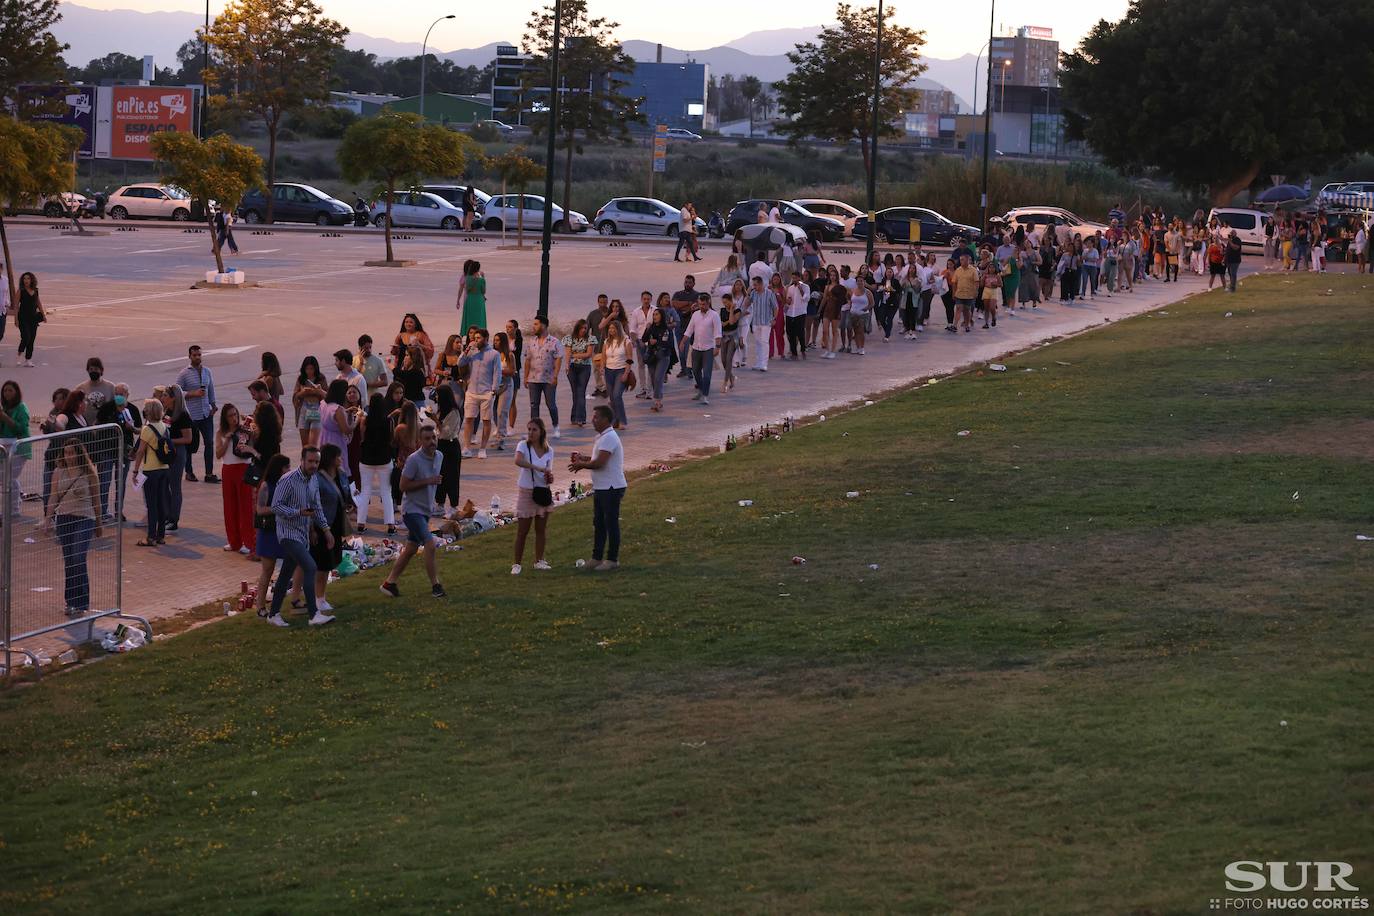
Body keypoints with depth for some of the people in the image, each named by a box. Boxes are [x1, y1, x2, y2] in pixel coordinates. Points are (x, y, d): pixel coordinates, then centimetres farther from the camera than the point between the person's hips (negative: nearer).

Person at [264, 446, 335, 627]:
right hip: (289, 532, -8)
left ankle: (274, 615, 22)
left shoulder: (313, 482, 10)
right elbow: (276, 506, -17)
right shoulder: (288, 480, -15)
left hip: (303, 534, 8)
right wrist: (299, 512, -27)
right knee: (309, 567, -21)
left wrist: (326, 529, 11)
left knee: (286, 574, 13)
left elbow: (317, 508, 20)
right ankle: (314, 614, -23)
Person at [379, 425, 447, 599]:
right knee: (430, 545, -16)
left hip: (425, 510, 8)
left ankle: (389, 583, 20)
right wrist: (427, 481, -23)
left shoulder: (439, 457, 5)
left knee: (411, 549, 11)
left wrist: (437, 481, 6)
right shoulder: (414, 460, -19)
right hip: (412, 509, -8)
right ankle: (435, 586, -9)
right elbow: (403, 486, -18)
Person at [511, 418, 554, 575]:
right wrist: (538, 468, -34)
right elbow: (518, 461, -30)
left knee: (541, 530, 10)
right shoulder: (523, 446, -10)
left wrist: (550, 478, -16)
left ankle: (539, 561, 21)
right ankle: (517, 564, 4)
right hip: (526, 492, -4)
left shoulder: (548, 451, 2)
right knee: (522, 531, -1)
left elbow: (548, 472, 8)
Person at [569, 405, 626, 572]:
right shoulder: (601, 437, 14)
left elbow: (599, 463, -25)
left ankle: (612, 560, 6)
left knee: (611, 524, -1)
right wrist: (583, 458, 7)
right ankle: (597, 558, 21)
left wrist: (581, 464, -10)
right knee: (598, 523, 14)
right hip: (600, 488, 10)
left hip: (611, 489, -10)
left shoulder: (609, 438, -19)